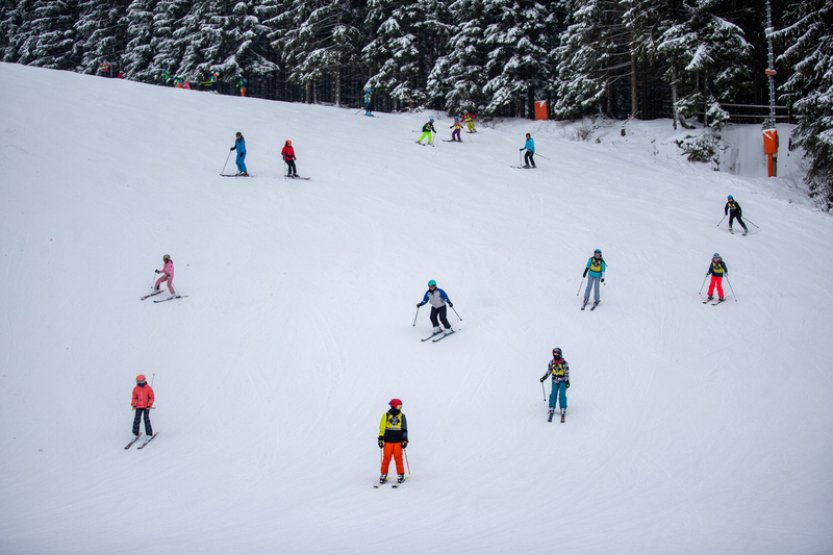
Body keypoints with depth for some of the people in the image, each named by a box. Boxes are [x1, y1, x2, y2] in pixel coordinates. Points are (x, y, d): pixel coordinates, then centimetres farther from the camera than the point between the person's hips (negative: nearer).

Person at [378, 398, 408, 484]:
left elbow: (404, 429, 9)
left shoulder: (402, 416, 5)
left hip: (398, 441, 1)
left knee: (398, 458, -3)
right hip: (388, 441, -1)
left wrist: (405, 440, 2)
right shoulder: (386, 415, 0)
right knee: (386, 458, 0)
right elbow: (382, 428, 2)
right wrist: (380, 439, -2)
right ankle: (384, 475, 9)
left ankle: (400, 475, 6)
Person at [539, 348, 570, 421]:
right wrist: (544, 377, 2)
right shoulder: (552, 362, 0)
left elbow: (567, 373, -11)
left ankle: (563, 410, -4)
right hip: (555, 380, 4)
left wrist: (567, 381, -18)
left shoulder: (564, 363, -13)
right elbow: (549, 371, 11)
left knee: (562, 395, -9)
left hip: (562, 381, -4)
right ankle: (551, 409, 9)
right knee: (553, 394, -1)